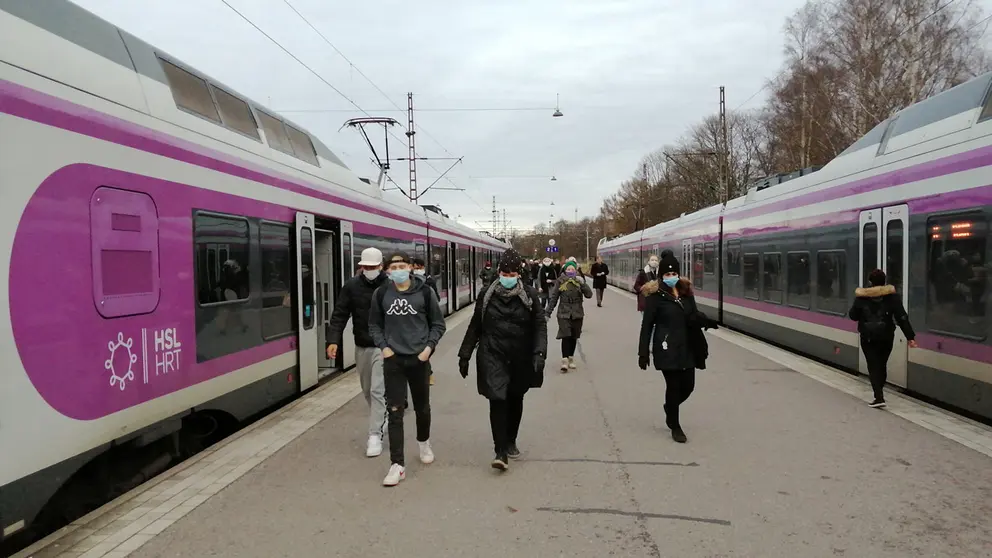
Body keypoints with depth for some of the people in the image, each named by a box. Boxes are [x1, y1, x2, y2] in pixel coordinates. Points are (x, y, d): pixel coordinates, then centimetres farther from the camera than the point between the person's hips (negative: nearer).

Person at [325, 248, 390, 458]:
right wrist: (333, 340, -15)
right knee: (367, 390, 17)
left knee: (378, 390, -8)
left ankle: (375, 435, -2)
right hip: (361, 347, 4)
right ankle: (381, 418, 40)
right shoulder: (351, 286, -2)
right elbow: (339, 314, -4)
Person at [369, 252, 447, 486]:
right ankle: (398, 465, 1)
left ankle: (424, 442, 46)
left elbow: (438, 324, 3)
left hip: (418, 359, 0)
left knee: (422, 407, 17)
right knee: (394, 411, -4)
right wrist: (383, 346, -2)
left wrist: (429, 347, -9)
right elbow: (374, 324, 11)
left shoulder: (425, 292, -5)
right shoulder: (381, 294, -1)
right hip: (393, 360, 0)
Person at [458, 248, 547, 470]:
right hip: (493, 357, -1)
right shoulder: (487, 296, 0)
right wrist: (464, 356, 7)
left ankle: (511, 442, 35)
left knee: (515, 400, 15)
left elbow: (540, 325, -5)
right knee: (497, 401, -11)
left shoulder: (529, 295, -3)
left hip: (520, 359, 1)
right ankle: (501, 451, -7)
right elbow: (475, 327, 7)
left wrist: (539, 353, -18)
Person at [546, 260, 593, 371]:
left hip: (577, 313, 2)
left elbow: (589, 295, -9)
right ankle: (564, 360, -11)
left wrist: (583, 283, -23)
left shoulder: (579, 281, 2)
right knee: (565, 336, -13)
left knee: (574, 337, 8)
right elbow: (553, 298, 3)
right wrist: (548, 312, 2)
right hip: (564, 313, -2)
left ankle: (571, 358, 23)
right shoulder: (561, 281, -1)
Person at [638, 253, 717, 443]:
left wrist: (705, 321, -14)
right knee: (673, 385, 0)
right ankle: (675, 426, 17)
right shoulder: (655, 295, -8)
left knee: (688, 385, 8)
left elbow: (694, 316, 10)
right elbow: (647, 325, -8)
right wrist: (643, 353, -10)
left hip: (687, 346, 5)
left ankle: (669, 408, 39)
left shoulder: (686, 291, 8)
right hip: (667, 348, -5)